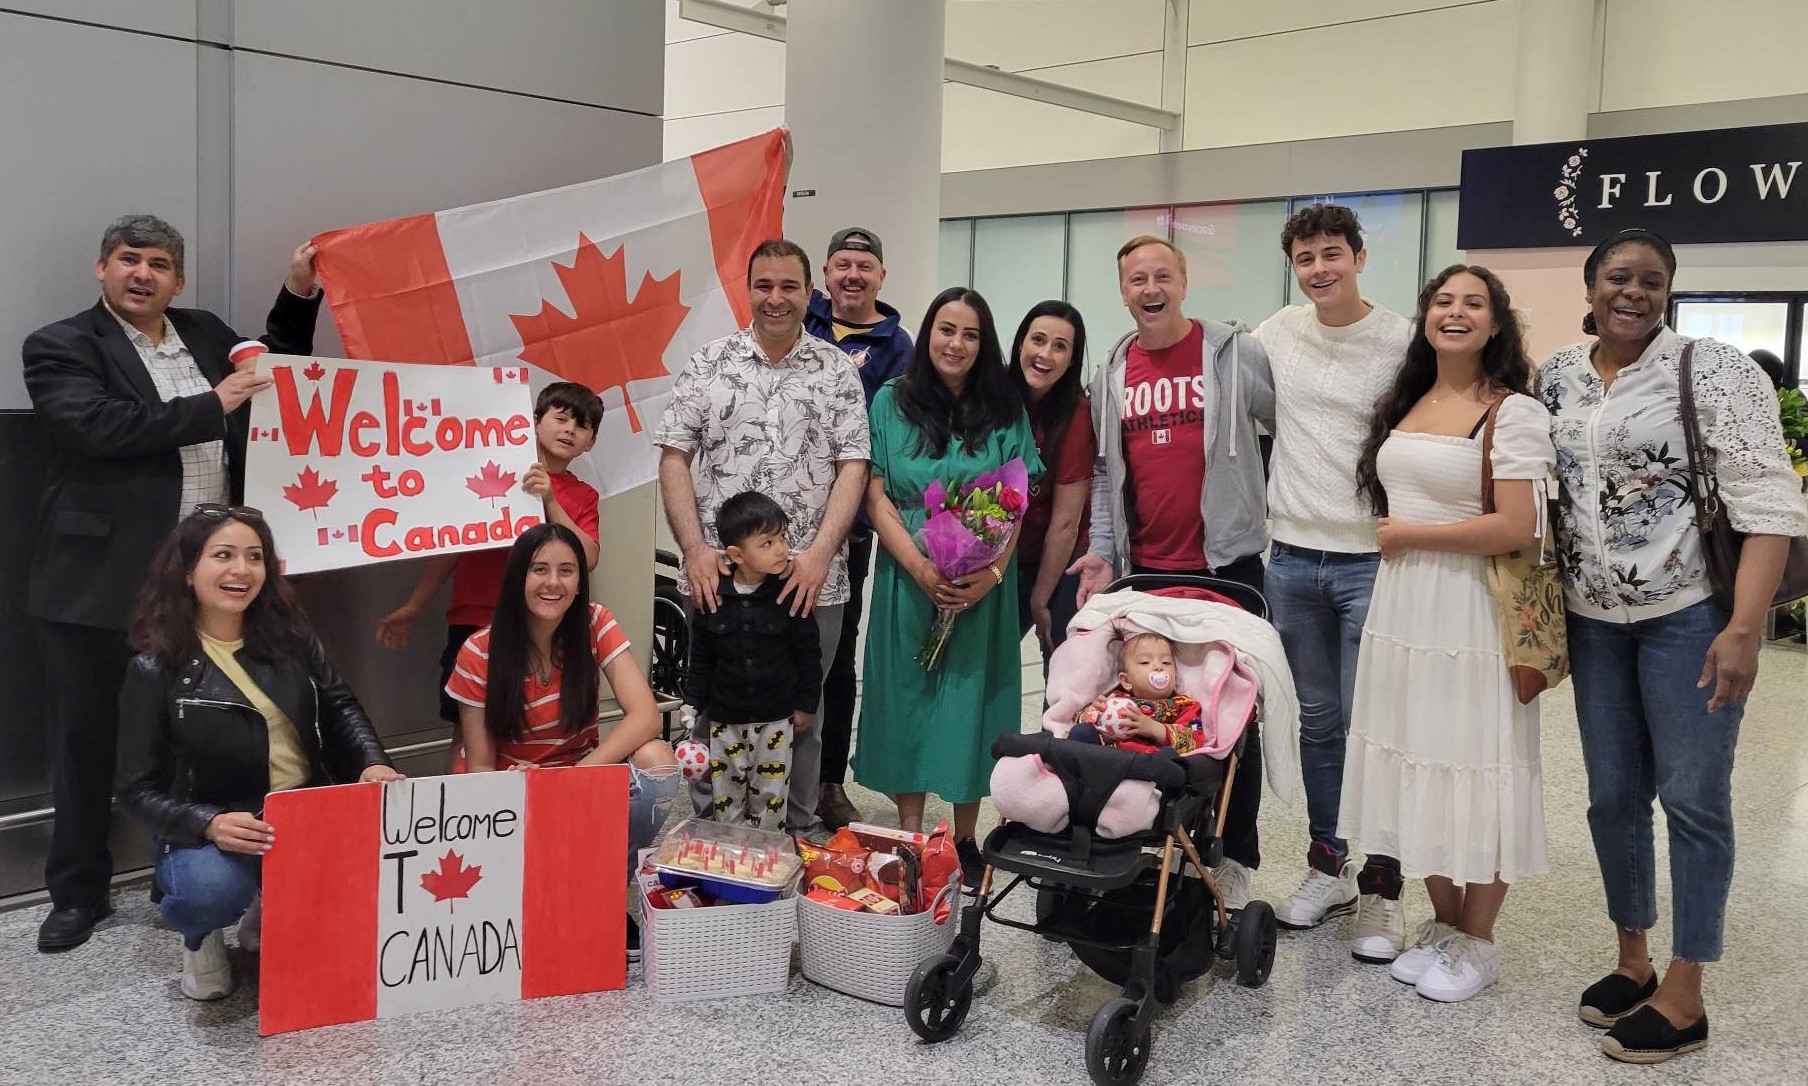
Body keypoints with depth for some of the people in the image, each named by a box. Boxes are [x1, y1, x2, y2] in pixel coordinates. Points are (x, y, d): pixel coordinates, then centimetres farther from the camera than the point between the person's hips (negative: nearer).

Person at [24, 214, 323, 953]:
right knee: (85, 738, 8)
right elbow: (98, 426, -20)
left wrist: (298, 297, 11)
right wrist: (210, 407, -16)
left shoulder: (206, 334, 14)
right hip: (97, 581, -4)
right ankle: (79, 893, 22)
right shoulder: (60, 346, -3)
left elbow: (273, 384, 23)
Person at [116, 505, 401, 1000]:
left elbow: (340, 707, 10)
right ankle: (201, 938, 5)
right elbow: (139, 790, -7)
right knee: (213, 888, -38)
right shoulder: (155, 668, -6)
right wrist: (209, 825, -26)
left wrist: (372, 762, -11)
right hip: (214, 831, -4)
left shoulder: (289, 633, 5)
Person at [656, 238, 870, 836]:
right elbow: (674, 457, 2)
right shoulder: (708, 364, 5)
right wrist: (695, 548, -9)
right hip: (719, 576, 0)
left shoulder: (837, 371, 4)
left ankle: (799, 830, 27)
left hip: (811, 580, 0)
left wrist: (819, 553, -12)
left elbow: (853, 466, 0)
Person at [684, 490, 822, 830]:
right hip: (725, 718, 1)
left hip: (775, 718, -1)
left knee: (770, 795, 6)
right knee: (726, 793, 12)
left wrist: (805, 704, 0)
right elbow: (700, 657, 3)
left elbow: (808, 653, -3)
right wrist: (693, 704, 5)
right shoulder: (712, 597, -8)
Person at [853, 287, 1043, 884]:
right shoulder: (891, 402, 3)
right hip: (907, 582, 0)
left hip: (983, 588, 0)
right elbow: (876, 497, -2)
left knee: (971, 701, 6)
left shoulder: (1005, 413, 5)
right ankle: (910, 837, 18)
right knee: (908, 699, 5)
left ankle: (966, 840, 20)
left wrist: (991, 573, -15)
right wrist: (922, 569, -14)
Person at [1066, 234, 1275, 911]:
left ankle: (1233, 861, 15)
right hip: (1142, 569, 4)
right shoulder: (1111, 375, 10)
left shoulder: (1236, 354, -3)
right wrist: (1102, 551, 4)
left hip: (1226, 563, -4)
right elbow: (1104, 473, 12)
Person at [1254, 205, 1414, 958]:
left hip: (1373, 561, -4)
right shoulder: (1275, 334, 6)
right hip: (1292, 557, 4)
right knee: (1317, 721, 13)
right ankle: (1328, 867, 27)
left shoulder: (1402, 341, -6)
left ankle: (1381, 890, 12)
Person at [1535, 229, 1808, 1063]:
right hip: (1594, 623, 5)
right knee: (1612, 798, 12)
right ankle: (1632, 962, 30)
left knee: (1693, 799, 2)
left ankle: (1684, 999, 13)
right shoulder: (1555, 378, 7)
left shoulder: (1713, 369, -8)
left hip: (1690, 618, -5)